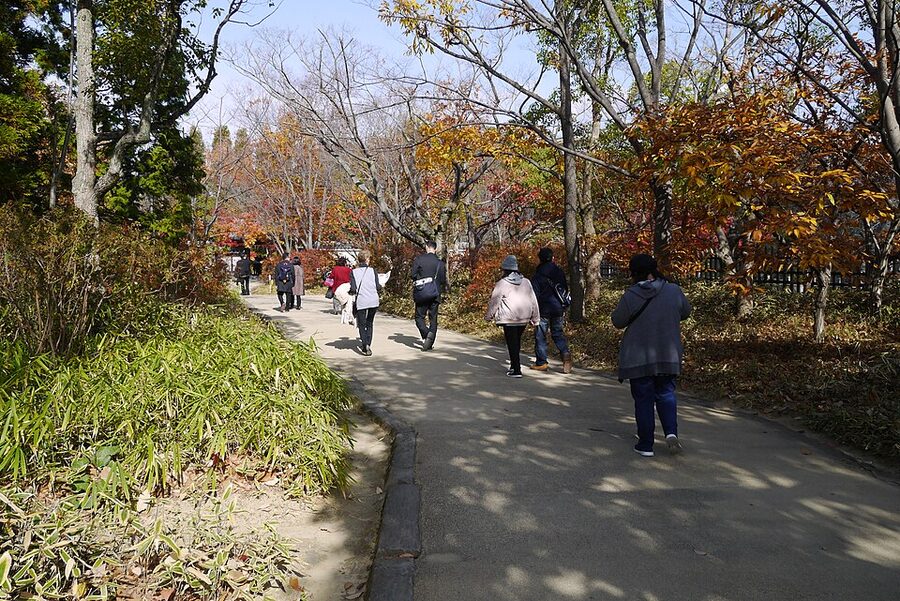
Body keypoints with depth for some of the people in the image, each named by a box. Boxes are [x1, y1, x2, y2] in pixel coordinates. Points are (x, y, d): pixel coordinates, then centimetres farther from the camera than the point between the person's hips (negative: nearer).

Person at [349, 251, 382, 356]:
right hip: (374, 301, 1)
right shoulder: (372, 271, 1)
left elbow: (353, 289, -7)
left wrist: (351, 292, 14)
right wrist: (381, 286, 20)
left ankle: (365, 345, -4)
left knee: (361, 324, 10)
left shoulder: (354, 272, -1)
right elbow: (378, 287, -2)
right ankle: (368, 344, 15)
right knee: (369, 323, 18)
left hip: (361, 301, -1)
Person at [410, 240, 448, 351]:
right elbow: (443, 280, 3)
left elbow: (412, 275, -7)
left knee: (419, 317, 7)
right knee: (433, 318, 10)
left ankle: (426, 336, -18)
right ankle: (430, 341, 3)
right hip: (435, 294, 2)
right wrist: (446, 287, 24)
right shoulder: (440, 263, 1)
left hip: (421, 293, -2)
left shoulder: (419, 259, -5)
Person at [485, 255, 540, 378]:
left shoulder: (502, 284, -6)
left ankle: (516, 370, -4)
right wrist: (535, 318, 17)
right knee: (517, 341, 19)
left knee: (512, 343, -1)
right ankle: (515, 364, 25)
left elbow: (494, 301, -2)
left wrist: (489, 316, 12)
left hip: (509, 318, -5)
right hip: (524, 317, 5)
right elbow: (533, 300, 11)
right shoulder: (526, 282, 9)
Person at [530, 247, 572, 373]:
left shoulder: (537, 276, -9)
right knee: (557, 332, 14)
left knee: (540, 335, 6)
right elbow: (566, 289, 13)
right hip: (558, 308, 4)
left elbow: (535, 295, -10)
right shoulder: (559, 272, 6)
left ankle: (541, 362, 8)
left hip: (544, 309, -4)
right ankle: (565, 353, -10)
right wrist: (564, 308, 21)